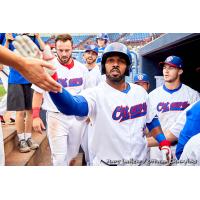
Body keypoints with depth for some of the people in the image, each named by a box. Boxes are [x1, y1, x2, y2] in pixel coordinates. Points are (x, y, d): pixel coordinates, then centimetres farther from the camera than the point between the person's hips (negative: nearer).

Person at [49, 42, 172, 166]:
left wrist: (164, 143, 1)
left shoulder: (140, 91, 0)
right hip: (106, 163, -5)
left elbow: (151, 120, 13)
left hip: (141, 161, 5)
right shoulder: (96, 94, -19)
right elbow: (73, 106, -40)